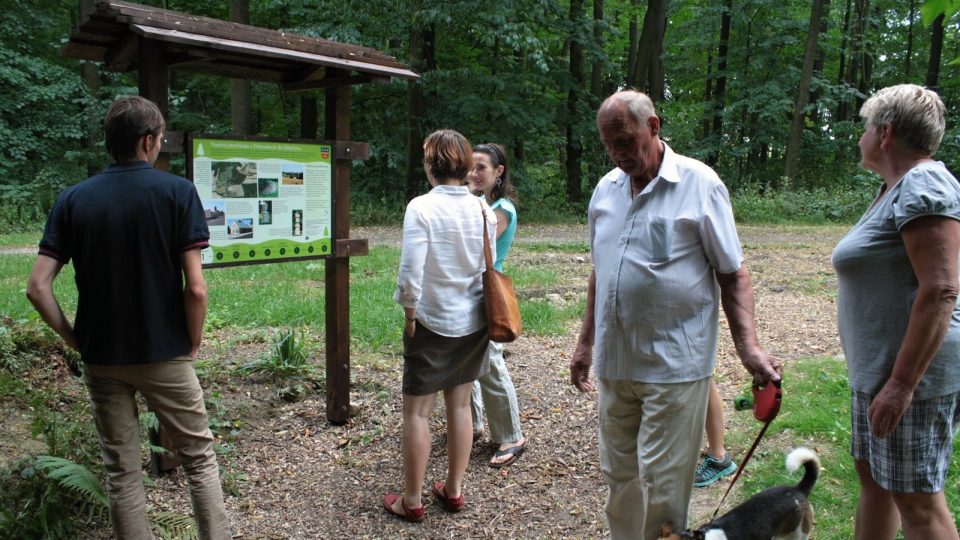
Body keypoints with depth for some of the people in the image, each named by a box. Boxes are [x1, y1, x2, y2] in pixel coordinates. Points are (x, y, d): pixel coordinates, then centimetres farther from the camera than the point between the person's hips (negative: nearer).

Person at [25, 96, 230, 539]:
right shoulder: (178, 192, -10)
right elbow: (195, 289, -15)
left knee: (121, 471, 14)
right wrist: (193, 345, -1)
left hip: (101, 358, 3)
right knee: (198, 459, 13)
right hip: (165, 354, -3)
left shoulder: (73, 200, 0)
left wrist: (74, 339, 5)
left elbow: (37, 288, -6)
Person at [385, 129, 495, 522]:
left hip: (434, 323, -5)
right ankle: (453, 490, 28)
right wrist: (481, 305, 15)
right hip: (472, 322, 5)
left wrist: (409, 314, -6)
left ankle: (411, 501, 17)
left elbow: (411, 272, -20)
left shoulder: (421, 207, -17)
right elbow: (489, 268, 2)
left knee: (417, 411, 7)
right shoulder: (483, 209, -3)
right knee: (460, 406, 16)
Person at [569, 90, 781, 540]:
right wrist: (585, 342, 19)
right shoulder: (605, 189, 9)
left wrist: (749, 347, -15)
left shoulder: (699, 183, -6)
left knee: (663, 485, 1)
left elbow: (732, 274, -5)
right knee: (620, 477, 15)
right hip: (613, 361, 5)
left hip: (673, 364, -5)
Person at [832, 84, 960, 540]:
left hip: (910, 373, -10)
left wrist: (901, 383, -25)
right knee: (873, 478, 18)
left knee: (917, 501, 0)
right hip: (876, 367, 10)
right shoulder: (894, 188, 14)